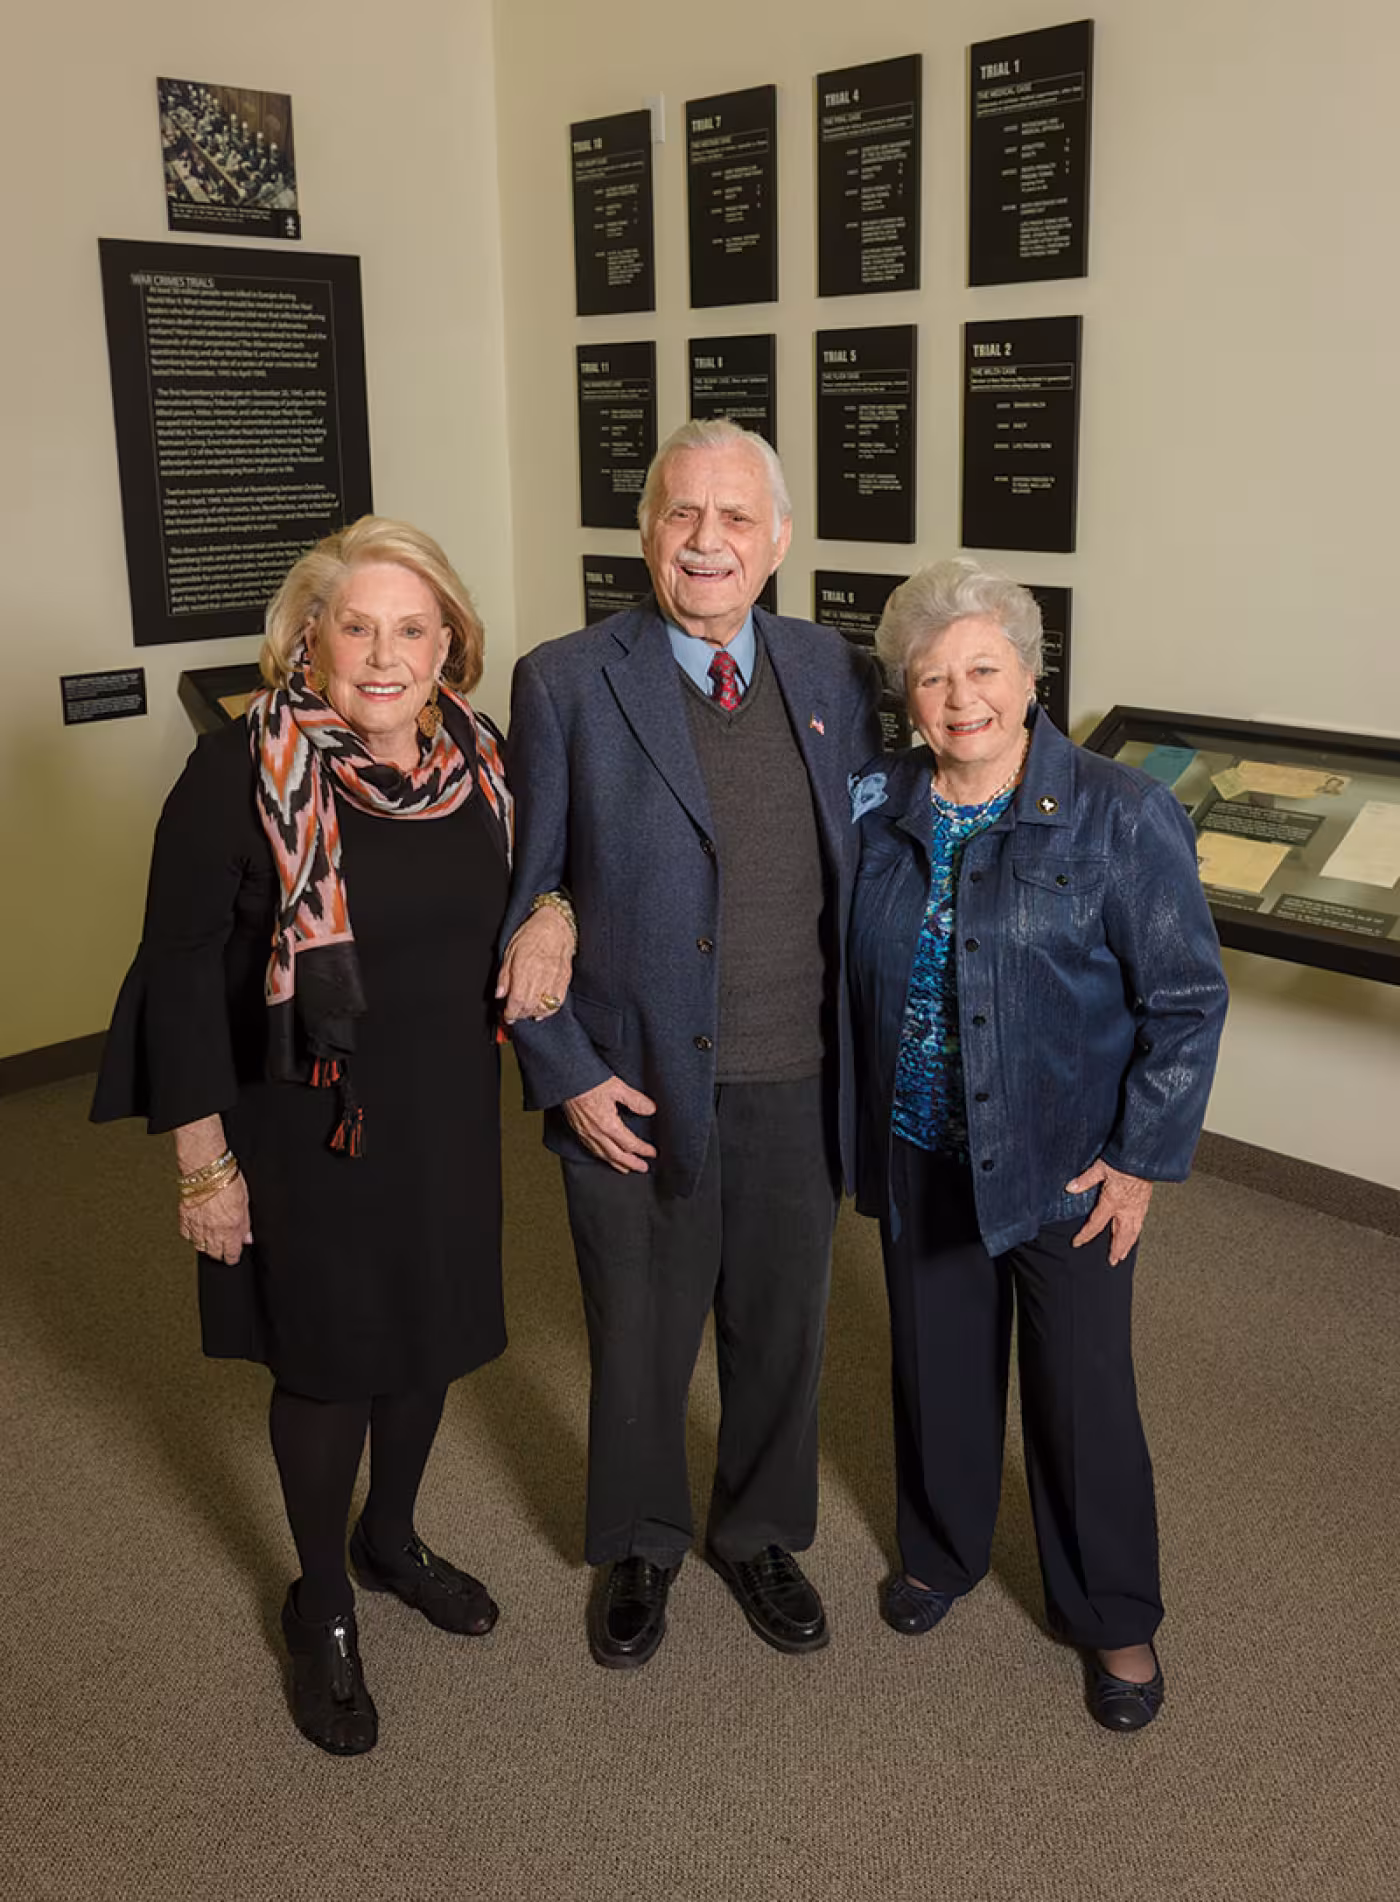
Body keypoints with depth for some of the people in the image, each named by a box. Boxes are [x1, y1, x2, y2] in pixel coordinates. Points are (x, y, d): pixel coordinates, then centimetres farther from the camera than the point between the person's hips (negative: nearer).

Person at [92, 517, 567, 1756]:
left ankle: (392, 1539, 48)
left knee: (429, 1335, 19)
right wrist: (205, 1160, -13)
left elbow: (504, 901, 13)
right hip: (311, 1130, -5)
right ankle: (323, 1609, 36)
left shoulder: (477, 762, -3)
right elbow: (181, 970, -14)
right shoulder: (243, 775, -18)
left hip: (449, 1118, 5)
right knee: (328, 1360, 10)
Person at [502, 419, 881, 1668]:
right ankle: (641, 1549, 43)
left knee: (780, 1330, 19)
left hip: (798, 1087, 3)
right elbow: (517, 902, -6)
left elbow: (866, 870, 8)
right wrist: (567, 1075, -10)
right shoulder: (564, 684, -9)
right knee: (640, 1340, 16)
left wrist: (870, 1055, 2)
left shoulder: (839, 676, 0)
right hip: (636, 1091, -2)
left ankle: (761, 1536, 46)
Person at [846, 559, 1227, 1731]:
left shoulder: (1121, 817, -14)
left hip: (1065, 1170, -3)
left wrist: (1144, 1159, -11)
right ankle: (943, 1551, 45)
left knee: (1086, 1395, 9)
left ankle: (1116, 1618, 32)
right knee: (938, 1369, 19)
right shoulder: (879, 807, -2)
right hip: (921, 1161, 4)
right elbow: (850, 973, 10)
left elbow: (1187, 999, -10)